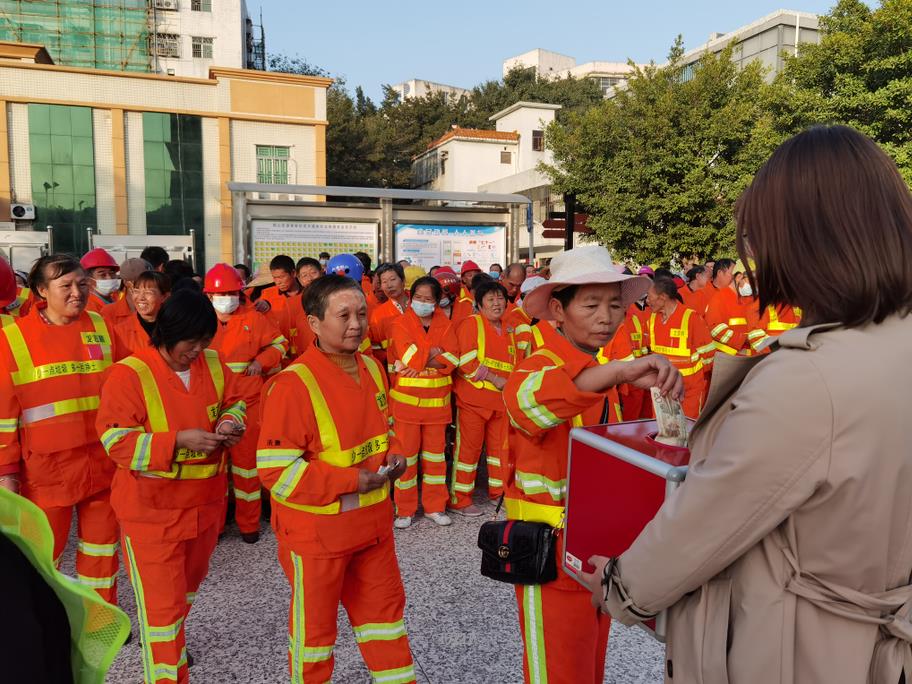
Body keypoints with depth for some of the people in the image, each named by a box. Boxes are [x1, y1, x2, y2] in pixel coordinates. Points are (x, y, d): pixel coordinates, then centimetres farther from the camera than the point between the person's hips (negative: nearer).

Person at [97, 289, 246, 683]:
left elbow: (234, 402, 12)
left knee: (188, 585, 26)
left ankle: (166, 638, 53)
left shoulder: (213, 364, -2)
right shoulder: (129, 374, -17)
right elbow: (116, 440, -19)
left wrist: (230, 424, -11)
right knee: (162, 601, 0)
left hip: (205, 502, 6)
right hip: (151, 509, -6)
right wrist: (178, 441, -28)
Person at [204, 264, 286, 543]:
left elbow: (279, 343, 10)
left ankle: (248, 522, 22)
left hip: (247, 402, -1)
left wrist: (261, 362, -7)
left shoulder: (254, 319, 3)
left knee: (246, 459, 7)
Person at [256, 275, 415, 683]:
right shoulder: (293, 384, -22)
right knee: (314, 624, 15)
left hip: (374, 522, 7)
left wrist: (391, 458, -3)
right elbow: (275, 469, -22)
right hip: (316, 531, -6)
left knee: (384, 607, 21)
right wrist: (351, 480, -24)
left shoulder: (372, 368, 2)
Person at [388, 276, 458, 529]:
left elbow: (450, 360, -6)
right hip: (406, 399, -3)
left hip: (437, 399, 3)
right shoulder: (401, 323, -1)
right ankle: (404, 509, 16)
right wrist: (434, 353, -6)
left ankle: (435, 506, 24)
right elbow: (410, 359, -15)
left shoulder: (444, 324, 7)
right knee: (406, 453, 4)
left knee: (435, 453, 11)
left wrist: (421, 360, -15)